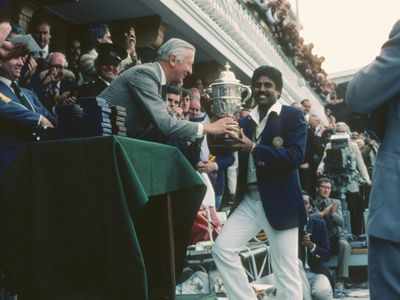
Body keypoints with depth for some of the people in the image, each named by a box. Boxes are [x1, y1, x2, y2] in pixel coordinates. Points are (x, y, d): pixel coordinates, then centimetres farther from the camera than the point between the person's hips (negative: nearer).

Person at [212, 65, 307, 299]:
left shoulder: (293, 116, -1)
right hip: (250, 199, 6)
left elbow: (296, 155, -15)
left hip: (280, 201, -5)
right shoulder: (245, 121, 15)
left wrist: (254, 148, -23)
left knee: (286, 271, -2)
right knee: (223, 249, -5)